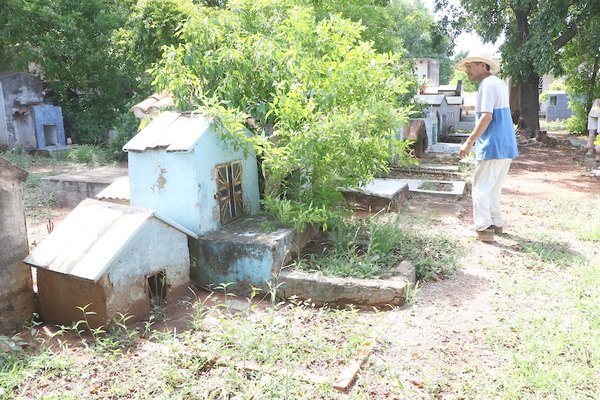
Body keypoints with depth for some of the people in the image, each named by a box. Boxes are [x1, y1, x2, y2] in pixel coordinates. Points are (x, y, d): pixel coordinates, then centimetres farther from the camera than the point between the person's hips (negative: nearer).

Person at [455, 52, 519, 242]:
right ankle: (496, 223, 26)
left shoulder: (487, 84, -12)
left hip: (493, 146, -10)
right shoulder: (499, 83, 18)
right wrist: (475, 140, 23)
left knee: (481, 187, -4)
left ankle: (484, 228, -3)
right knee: (494, 187, 18)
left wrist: (468, 142, -21)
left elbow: (486, 116, -22)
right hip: (506, 146, 10)